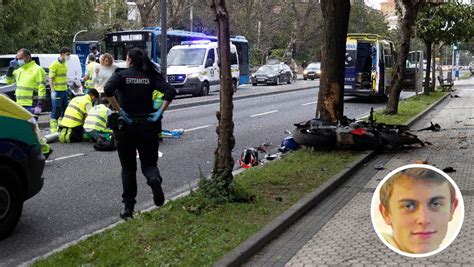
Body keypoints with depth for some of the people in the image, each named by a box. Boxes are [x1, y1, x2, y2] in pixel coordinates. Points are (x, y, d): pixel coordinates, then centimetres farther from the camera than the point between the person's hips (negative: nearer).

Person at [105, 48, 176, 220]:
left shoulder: (121, 75, -2)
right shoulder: (151, 76, 4)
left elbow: (108, 90, -21)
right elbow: (170, 91, -8)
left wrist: (119, 111, -15)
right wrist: (160, 112, -5)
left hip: (126, 126, -1)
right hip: (148, 126, 1)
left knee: (128, 168, 11)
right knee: (149, 163, 10)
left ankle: (128, 208, 11)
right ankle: (154, 179, -25)